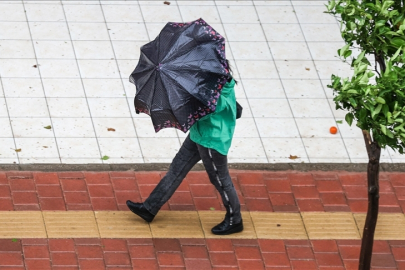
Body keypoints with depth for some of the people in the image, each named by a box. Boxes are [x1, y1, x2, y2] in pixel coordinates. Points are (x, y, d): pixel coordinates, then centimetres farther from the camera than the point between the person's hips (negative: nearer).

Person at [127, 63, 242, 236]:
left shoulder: (221, 87, -29)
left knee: (219, 179, 6)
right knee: (177, 168, 16)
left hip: (212, 139, -10)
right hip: (199, 133, 10)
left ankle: (234, 221, 26)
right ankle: (150, 208, 25)